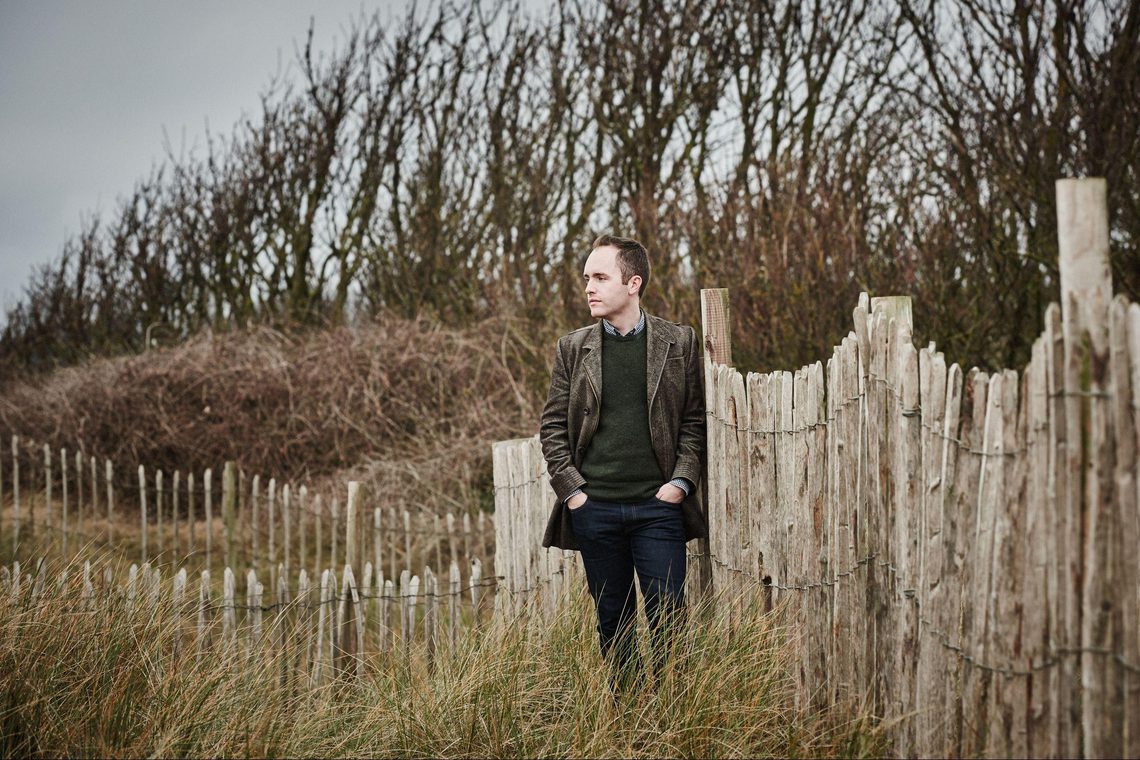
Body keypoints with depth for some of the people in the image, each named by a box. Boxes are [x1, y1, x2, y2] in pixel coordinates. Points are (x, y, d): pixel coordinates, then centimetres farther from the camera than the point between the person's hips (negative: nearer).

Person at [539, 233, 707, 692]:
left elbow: (695, 419, 4)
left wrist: (681, 482, -8)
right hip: (594, 508, 2)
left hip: (657, 505, -2)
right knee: (613, 623, 8)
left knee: (667, 618, -4)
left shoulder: (678, 343, 4)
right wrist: (570, 489, -3)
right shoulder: (573, 348, 8)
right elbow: (553, 426, 8)